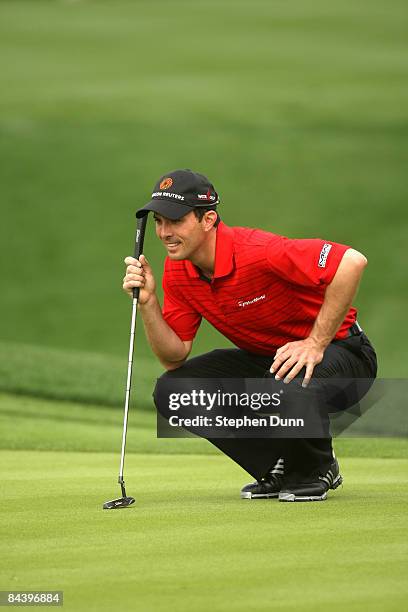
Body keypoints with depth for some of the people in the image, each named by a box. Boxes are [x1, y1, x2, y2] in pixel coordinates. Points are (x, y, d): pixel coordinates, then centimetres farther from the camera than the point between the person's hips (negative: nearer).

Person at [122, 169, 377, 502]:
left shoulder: (257, 251, -28)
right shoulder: (177, 270, -5)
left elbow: (352, 262, -36)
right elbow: (174, 358, -2)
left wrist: (315, 344, -30)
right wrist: (148, 302, -18)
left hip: (339, 349, -7)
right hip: (263, 359, 7)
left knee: (291, 390, -41)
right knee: (171, 392, -10)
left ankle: (316, 468, -4)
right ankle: (277, 468, 5)